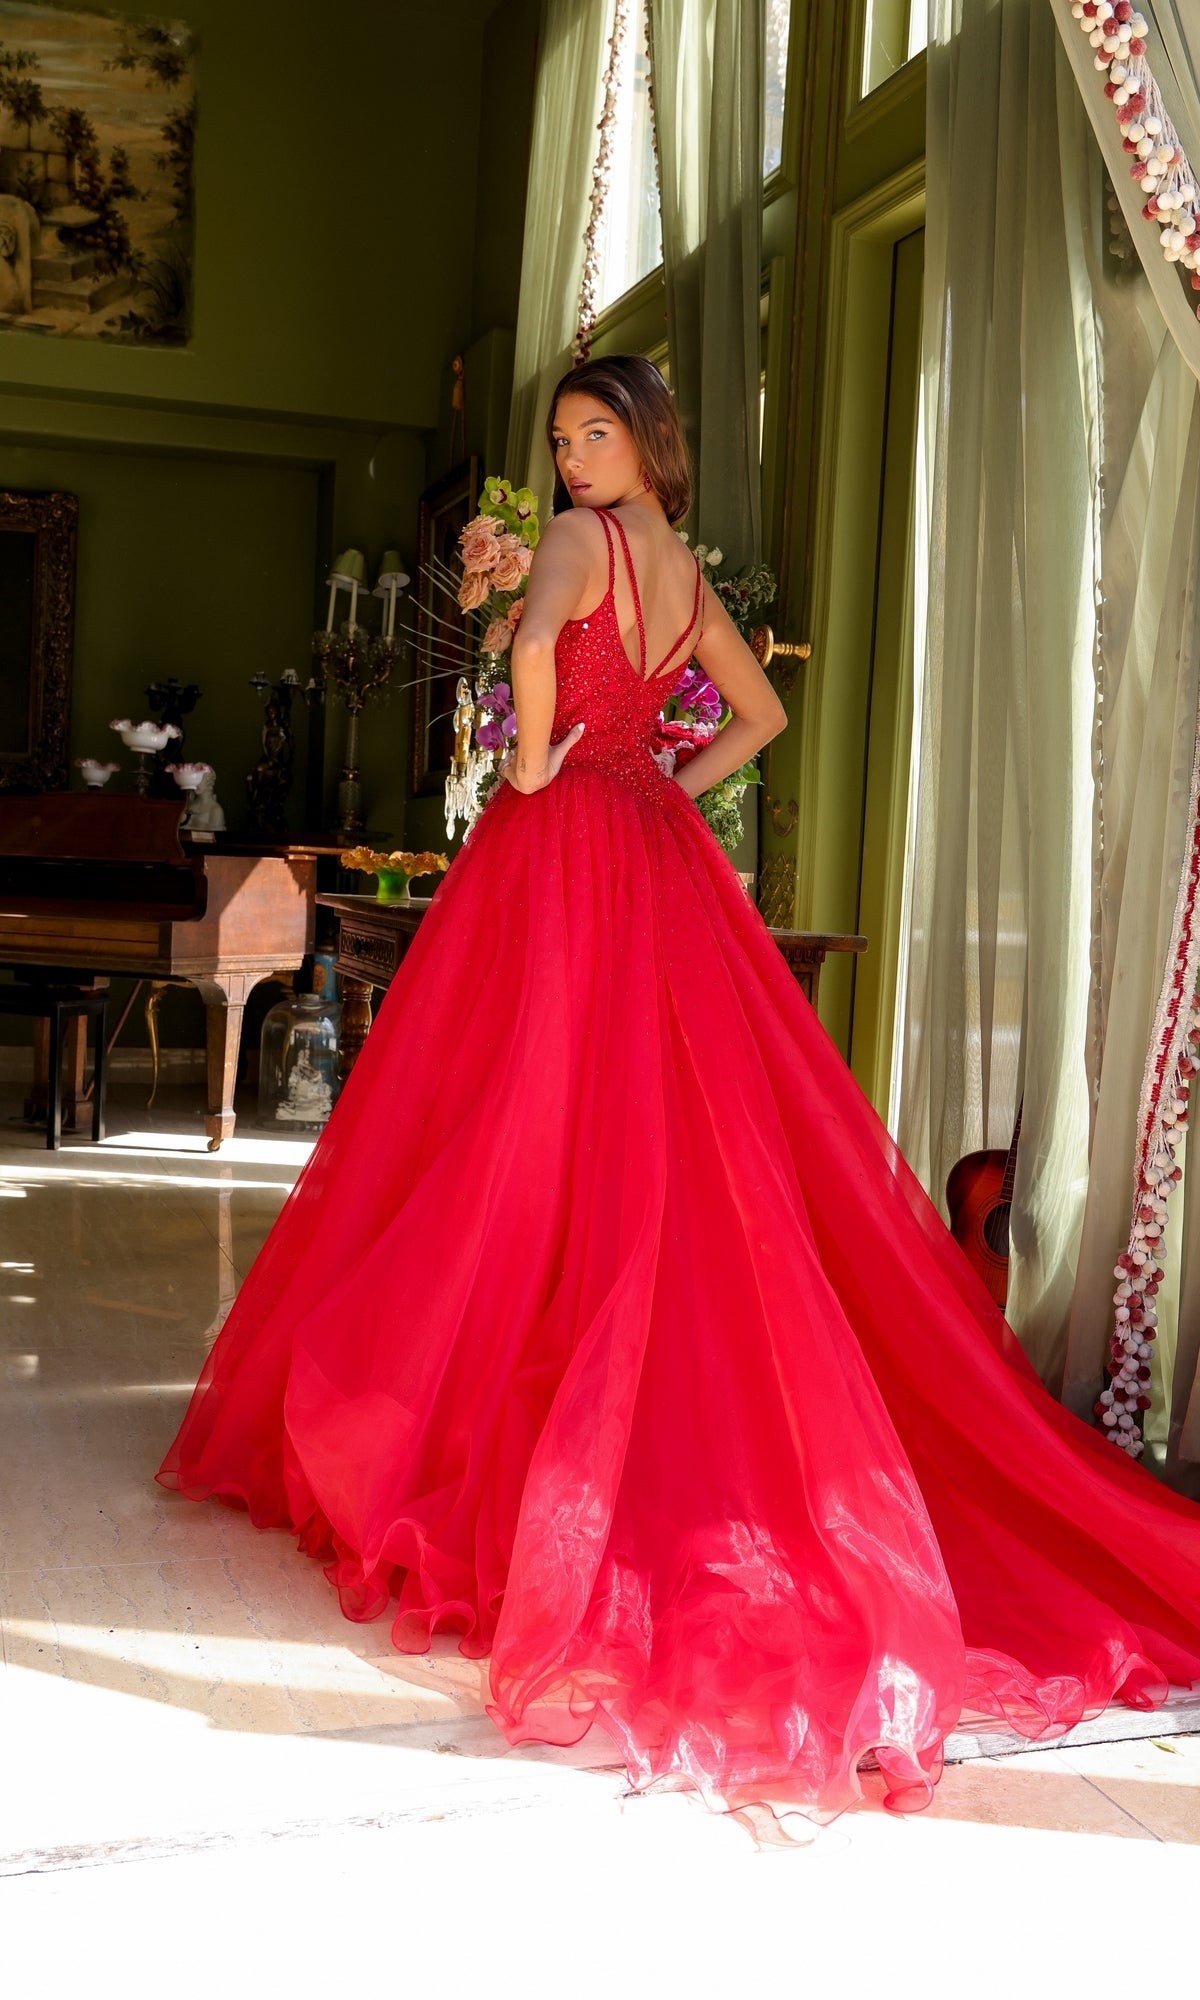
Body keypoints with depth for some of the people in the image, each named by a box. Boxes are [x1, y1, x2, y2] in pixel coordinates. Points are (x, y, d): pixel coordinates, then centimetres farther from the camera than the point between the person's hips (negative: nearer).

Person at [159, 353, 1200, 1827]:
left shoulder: (578, 539, -7)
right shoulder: (689, 574, 16)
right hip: (655, 854, 7)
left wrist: (537, 762, -14)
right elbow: (760, 714, 25)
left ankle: (438, 1430, 4)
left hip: (557, 846, -7)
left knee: (532, 1140, -4)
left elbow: (535, 644, -28)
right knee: (667, 1150, 7)